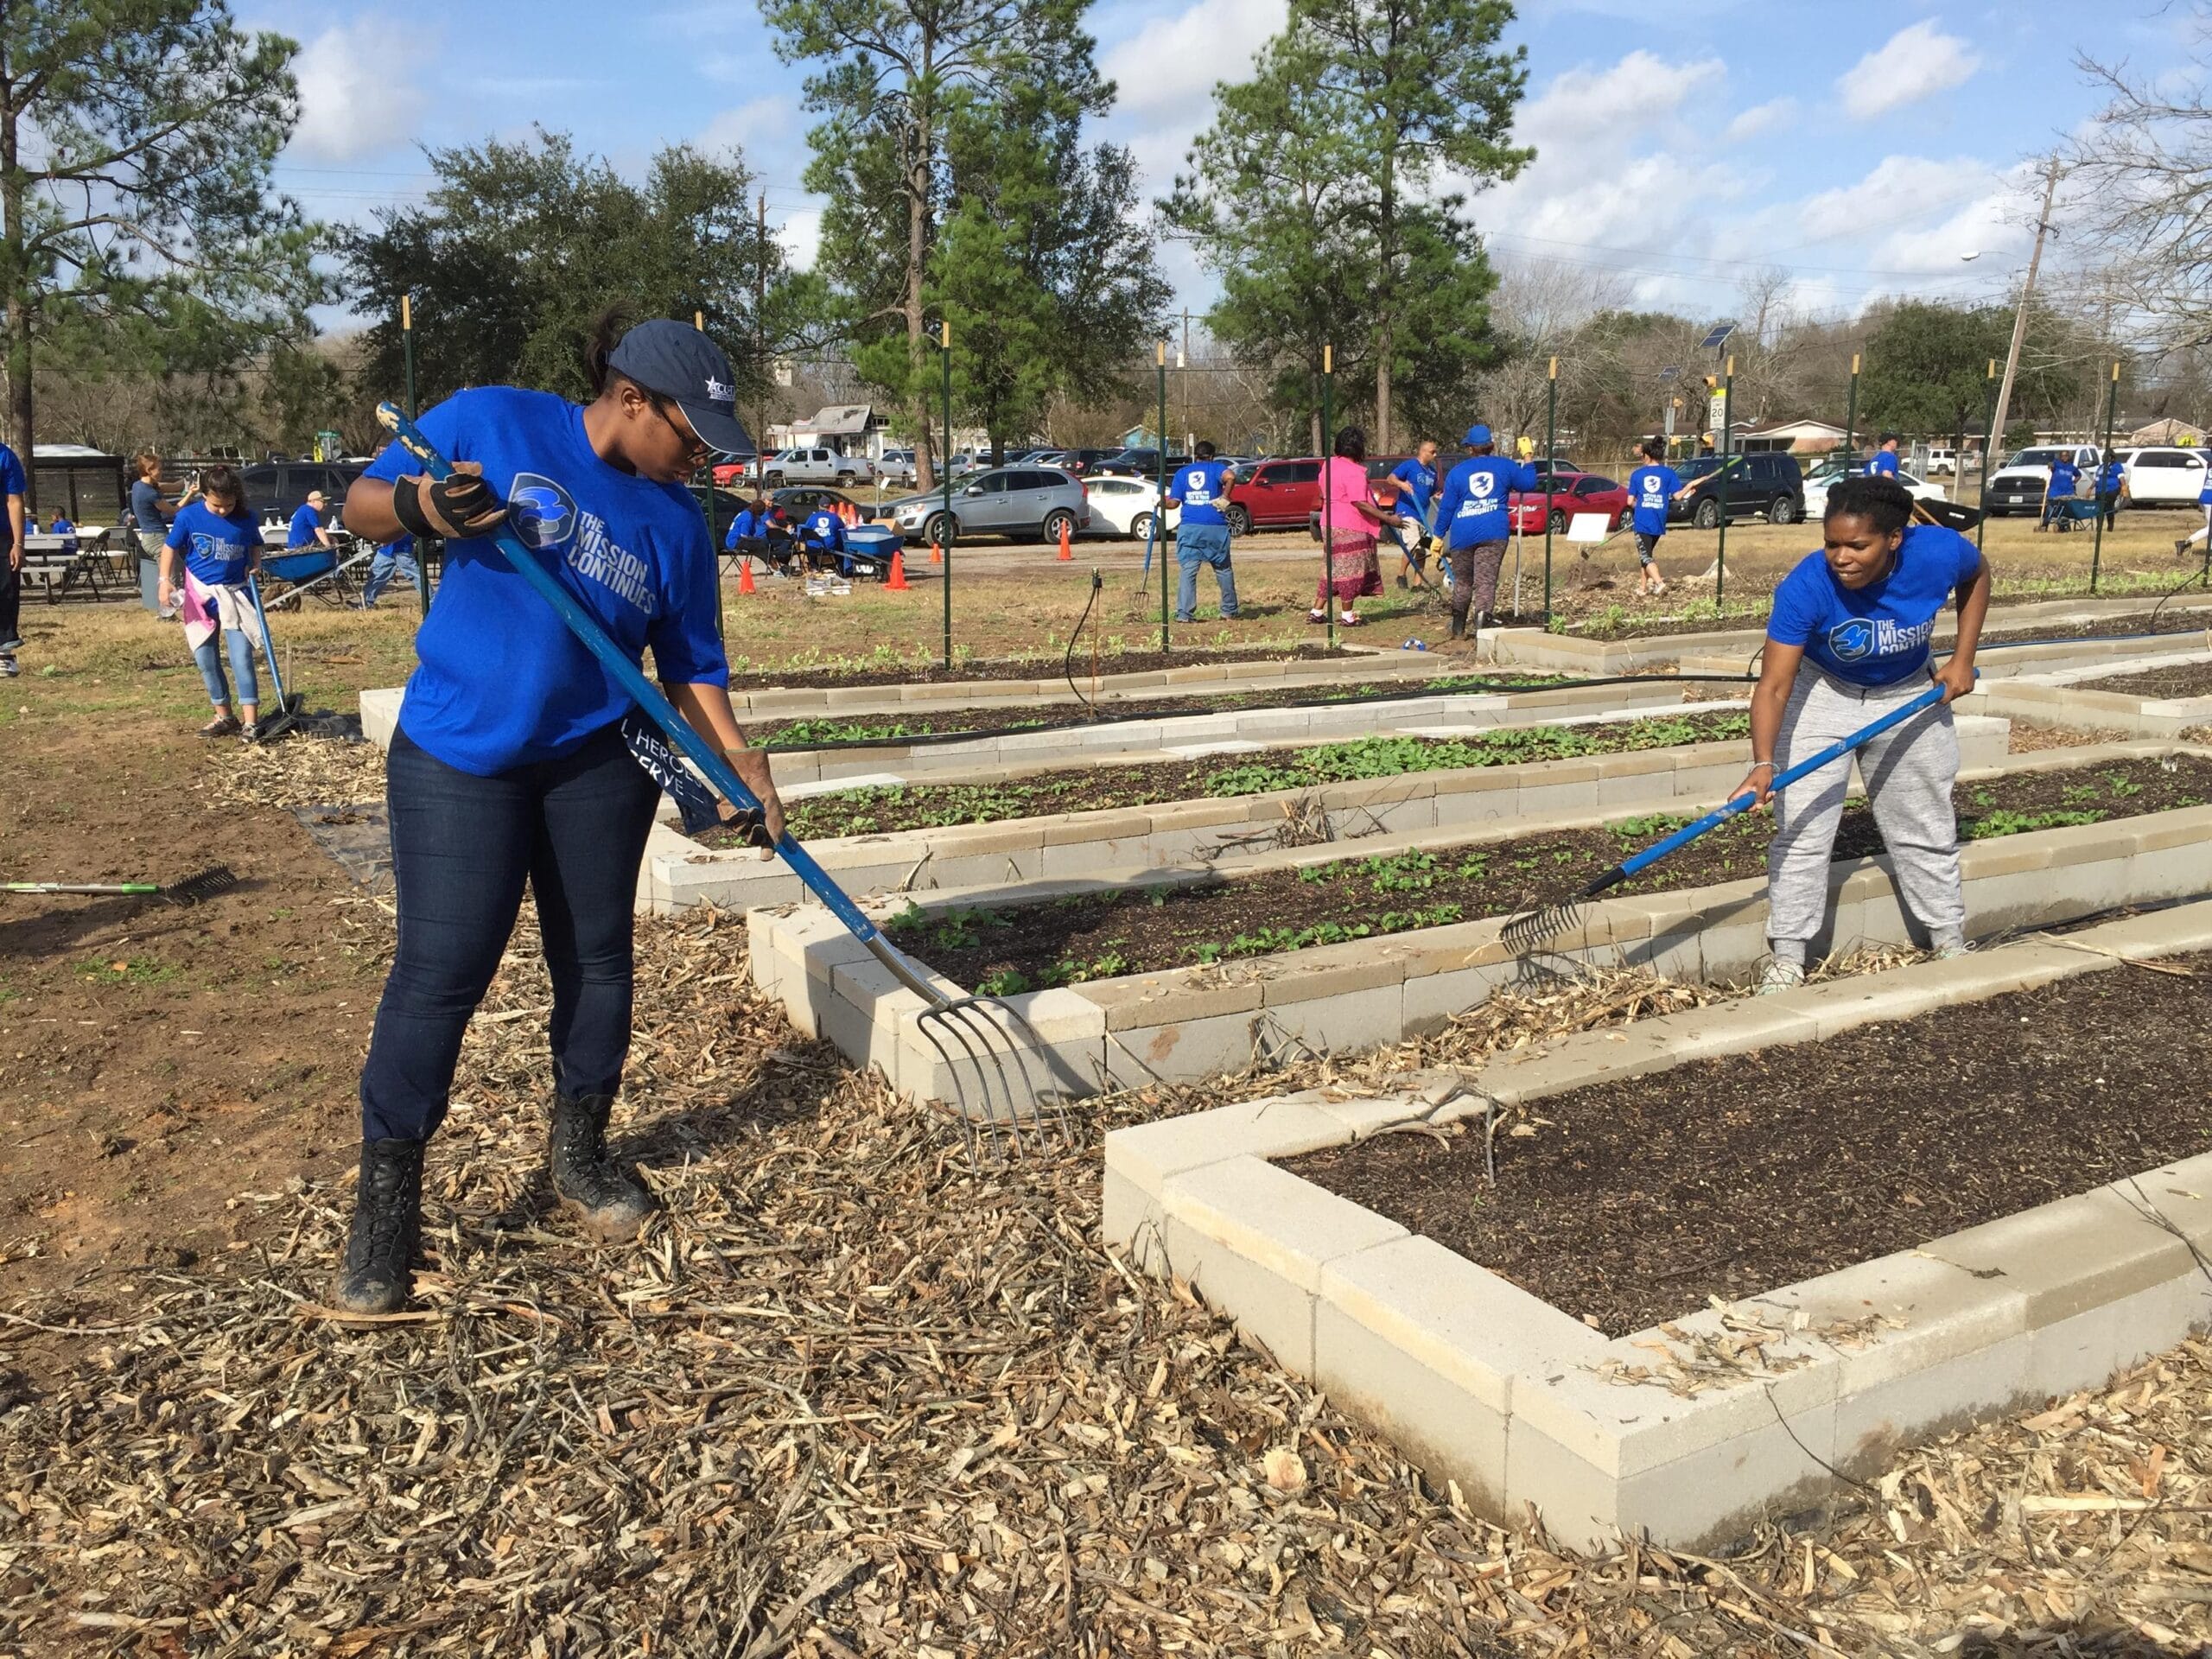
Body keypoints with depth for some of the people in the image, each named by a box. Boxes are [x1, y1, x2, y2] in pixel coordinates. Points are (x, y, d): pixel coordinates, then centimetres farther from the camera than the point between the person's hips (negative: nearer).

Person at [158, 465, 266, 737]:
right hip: (199, 594, 1)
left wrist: (256, 566, -5)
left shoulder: (247, 520, -4)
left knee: (242, 659, -10)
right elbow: (170, 548, 1)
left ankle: (250, 721, -10)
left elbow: (256, 546, 15)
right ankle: (224, 716, 20)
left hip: (235, 594, -1)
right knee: (206, 660, 7)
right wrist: (165, 580, -11)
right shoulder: (188, 516, -7)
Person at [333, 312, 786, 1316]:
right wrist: (418, 506, -23)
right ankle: (385, 1195, 11)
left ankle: (579, 1154, 30)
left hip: (599, 762, 4)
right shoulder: (489, 422, -7)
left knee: (596, 957, 10)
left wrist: (740, 761, -7)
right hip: (457, 757, -3)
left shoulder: (677, 521, 2)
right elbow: (363, 504, -1)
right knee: (440, 969, -5)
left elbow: (691, 666, 4)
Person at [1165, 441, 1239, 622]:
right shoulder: (1216, 468, 6)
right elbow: (1229, 476, -17)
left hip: (1189, 528, 1)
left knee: (1187, 571, -1)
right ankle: (1229, 612, 16)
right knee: (1223, 570, 11)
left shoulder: (1182, 473, 13)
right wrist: (1225, 497, -6)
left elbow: (1174, 502, 7)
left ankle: (1184, 613, -11)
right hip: (1216, 528, -1)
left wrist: (1162, 500, 25)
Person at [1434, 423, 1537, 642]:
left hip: (1463, 534, 1)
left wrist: (1439, 535, 11)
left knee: (1462, 582, 14)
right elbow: (1528, 483, 15)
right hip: (1494, 533, -1)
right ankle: (1481, 616, -31)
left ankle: (1458, 629, 20)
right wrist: (1527, 462, 31)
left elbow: (1447, 507, 5)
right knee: (1486, 581, -5)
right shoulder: (1504, 466, 6)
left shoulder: (1456, 472, 6)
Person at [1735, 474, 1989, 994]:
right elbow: (1773, 687, -37)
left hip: (1909, 696, 3)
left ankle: (1951, 941, 32)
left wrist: (1962, 659, -6)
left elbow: (1977, 574, -1)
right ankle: (1787, 957, 2)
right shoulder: (1805, 586, -35)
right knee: (1801, 829, -8)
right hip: (1823, 695, -2)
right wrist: (1763, 765, -50)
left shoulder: (1939, 552, -28)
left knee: (1927, 828, 14)